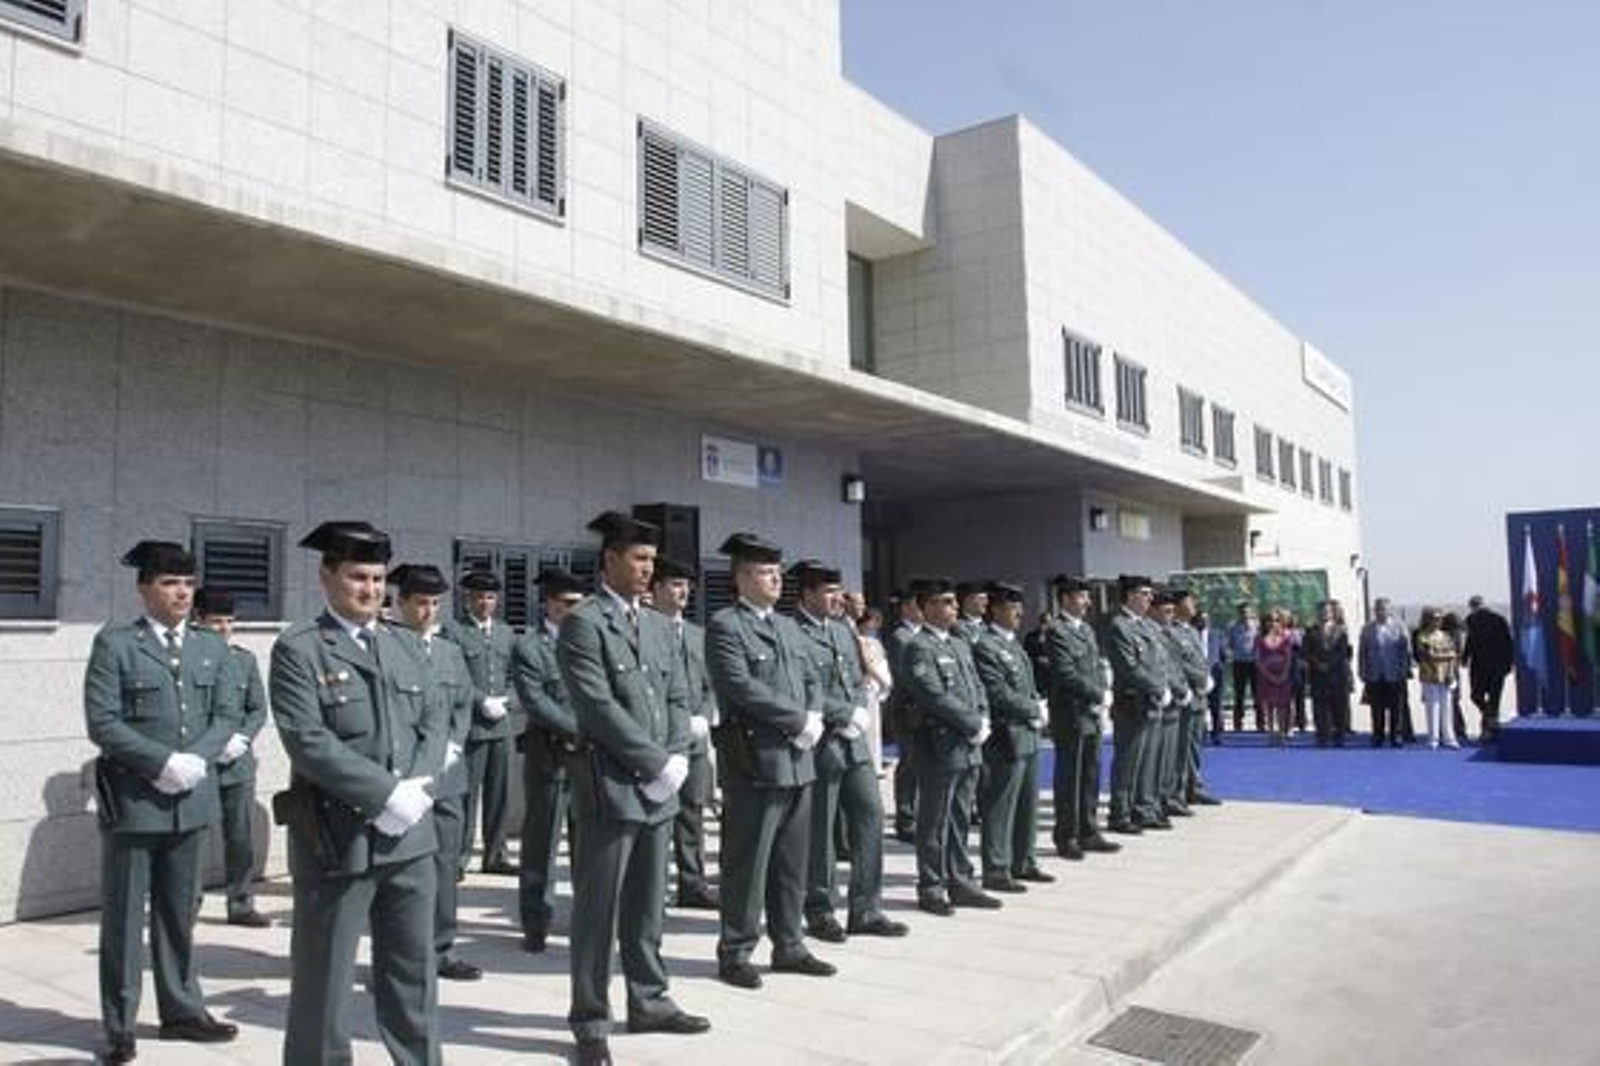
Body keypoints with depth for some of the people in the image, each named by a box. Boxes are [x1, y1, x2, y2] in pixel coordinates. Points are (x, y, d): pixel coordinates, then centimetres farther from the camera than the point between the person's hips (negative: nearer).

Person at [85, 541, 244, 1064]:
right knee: (124, 915, 6)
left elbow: (228, 714, 4)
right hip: (132, 798, -4)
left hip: (191, 796, 4)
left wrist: (195, 760, -12)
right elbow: (102, 723, -11)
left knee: (179, 912, 14)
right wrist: (164, 762, -18)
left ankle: (182, 1010, 26)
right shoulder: (115, 643, -5)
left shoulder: (212, 646, 8)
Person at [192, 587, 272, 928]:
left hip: (238, 764, 4)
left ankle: (241, 903, 18)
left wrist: (243, 738, -7)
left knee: (242, 838, 7)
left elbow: (258, 709, 10)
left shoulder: (245, 659, 9)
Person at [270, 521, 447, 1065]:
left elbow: (435, 719, 8)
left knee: (414, 969, 15)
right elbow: (307, 741, -17)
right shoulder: (298, 649, -7)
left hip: (411, 835, 5)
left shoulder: (406, 645, 11)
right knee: (324, 975, 8)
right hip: (338, 837, -5)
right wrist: (385, 793, -19)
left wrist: (417, 787, -9)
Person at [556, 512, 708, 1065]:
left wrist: (678, 757, -3)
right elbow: (598, 707, -16)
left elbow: (678, 698, 13)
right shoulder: (582, 623, -9)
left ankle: (649, 1002, 29)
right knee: (598, 908, 3)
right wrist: (657, 762, -15)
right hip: (609, 785, -7)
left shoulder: (659, 625, 14)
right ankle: (591, 1021, 15)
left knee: (648, 905, 16)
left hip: (659, 788, 7)